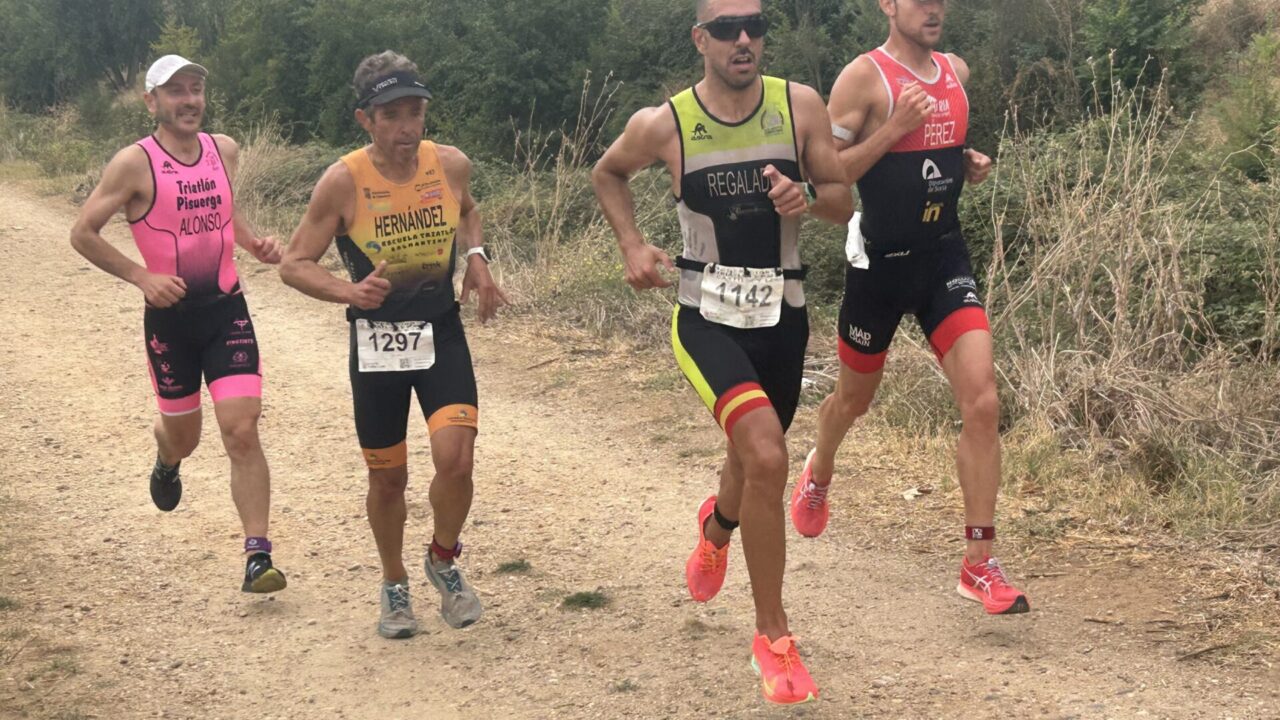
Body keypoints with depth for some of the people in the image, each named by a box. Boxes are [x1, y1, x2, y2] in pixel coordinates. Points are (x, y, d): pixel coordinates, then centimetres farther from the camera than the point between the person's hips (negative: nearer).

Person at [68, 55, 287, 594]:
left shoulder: (224, 150, 4)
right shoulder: (134, 164, -10)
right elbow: (83, 234, -6)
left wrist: (254, 243, 3)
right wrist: (142, 277, -15)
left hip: (227, 309, 2)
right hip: (169, 315, -2)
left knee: (242, 432, -11)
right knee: (183, 435, 14)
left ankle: (257, 556, -9)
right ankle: (166, 463, 53)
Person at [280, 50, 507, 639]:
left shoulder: (451, 164, -7)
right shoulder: (343, 182, -16)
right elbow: (294, 264, -10)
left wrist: (476, 258, -1)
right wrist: (351, 292, -27)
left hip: (442, 332, 1)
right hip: (376, 341, -1)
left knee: (455, 458, -17)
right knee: (388, 479, 9)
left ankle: (444, 561, 13)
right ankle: (394, 585, 35)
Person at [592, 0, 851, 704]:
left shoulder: (800, 106, -5)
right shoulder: (663, 124, -8)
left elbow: (843, 202, 2)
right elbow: (607, 174, 12)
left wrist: (807, 196, -19)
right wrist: (631, 244, -1)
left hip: (783, 315, 4)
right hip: (709, 319, -3)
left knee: (756, 460, 22)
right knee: (767, 458, -25)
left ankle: (716, 525, 62)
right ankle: (772, 636, -10)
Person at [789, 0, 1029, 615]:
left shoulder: (956, 72, 8)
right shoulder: (864, 77, -11)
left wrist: (970, 164, 3)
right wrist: (893, 129, -24)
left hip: (945, 254, 4)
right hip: (882, 261, -4)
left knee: (982, 402, -12)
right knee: (854, 398, 17)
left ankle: (978, 565, -7)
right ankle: (817, 475, 53)